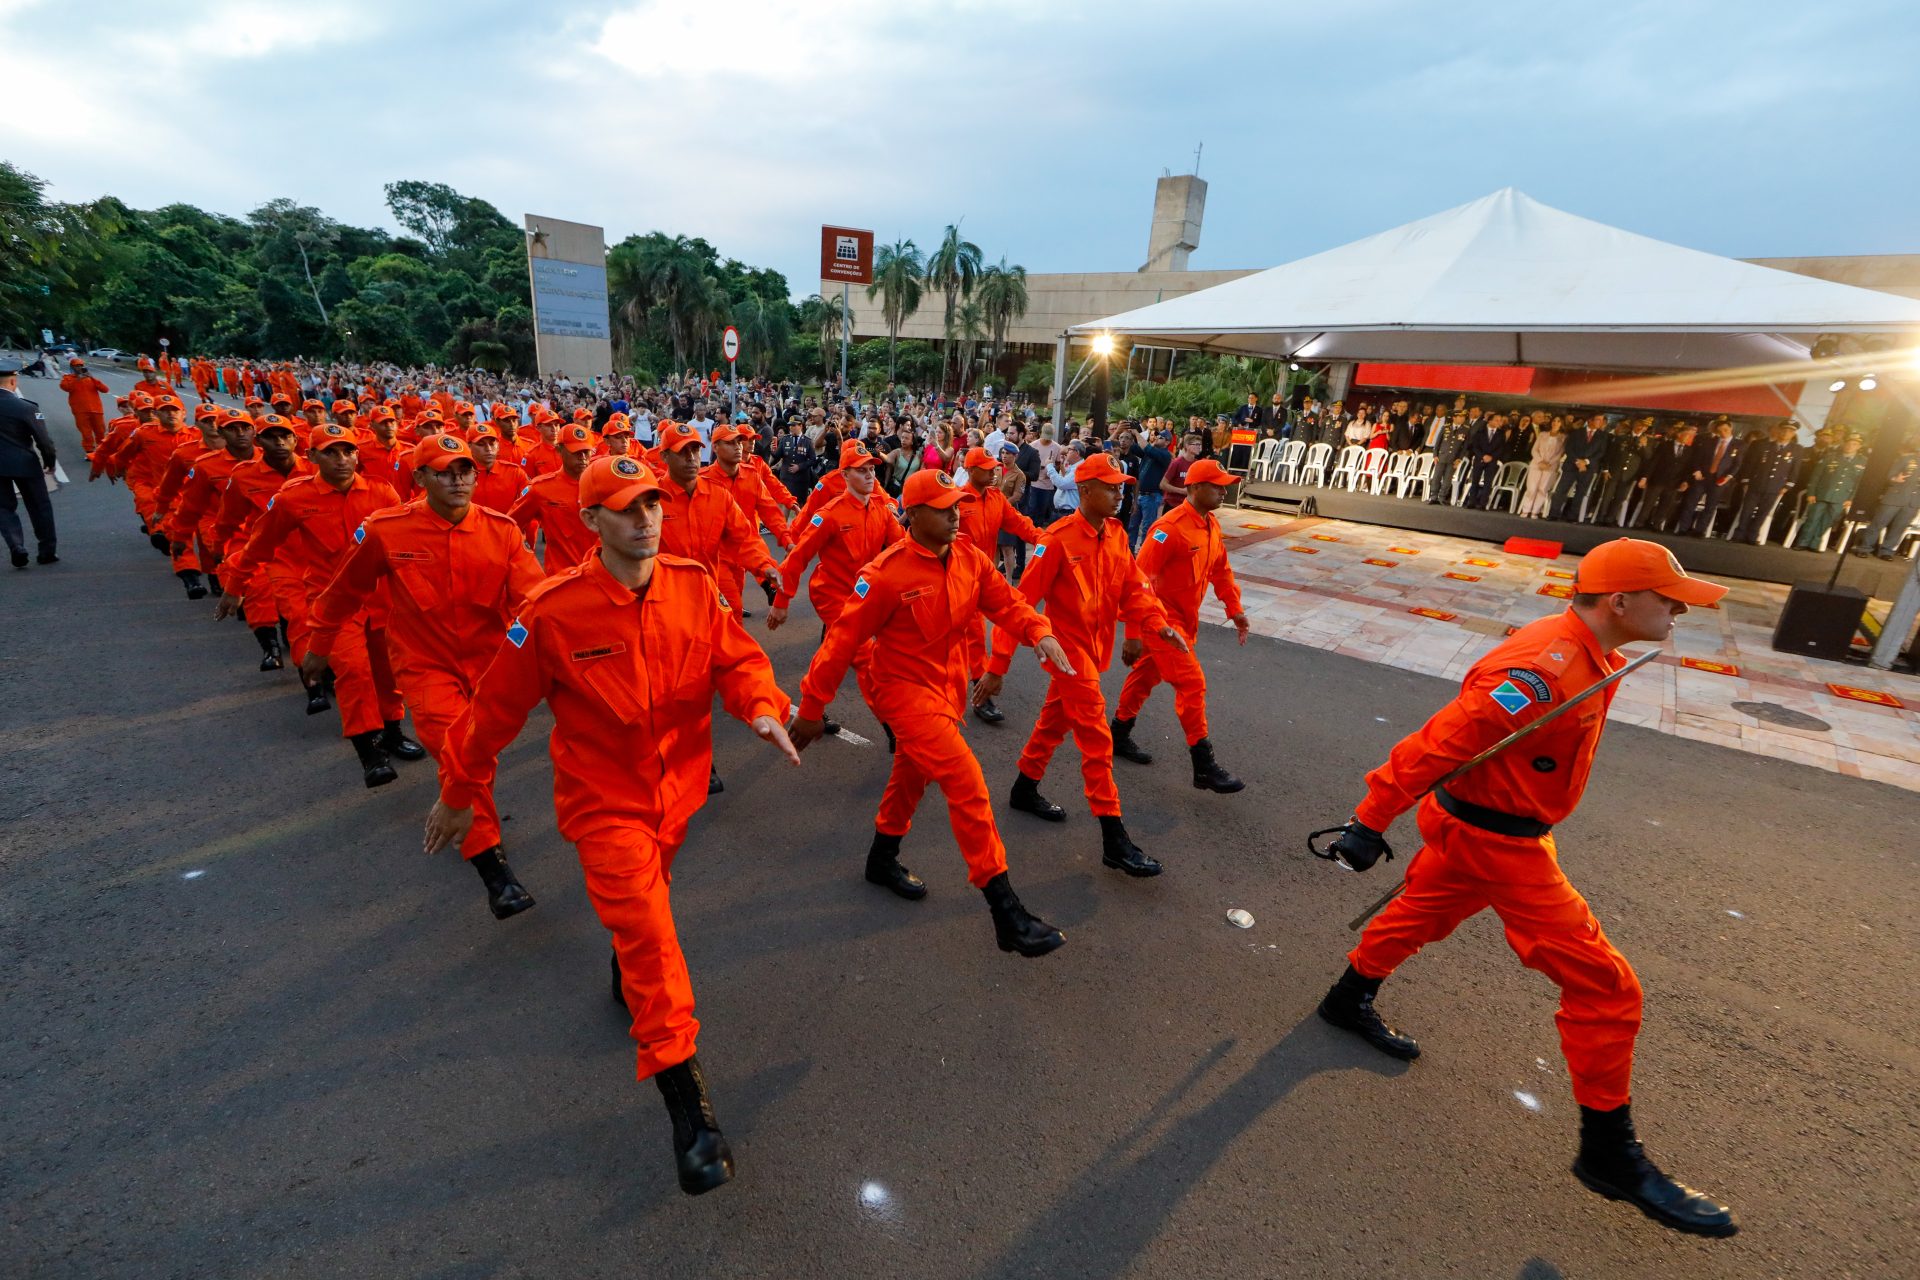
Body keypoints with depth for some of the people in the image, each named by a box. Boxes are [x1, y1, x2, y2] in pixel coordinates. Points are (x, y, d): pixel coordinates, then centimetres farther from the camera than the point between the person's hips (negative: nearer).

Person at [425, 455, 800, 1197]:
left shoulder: (694, 586, -11)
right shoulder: (552, 610, -19)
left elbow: (737, 660, -6)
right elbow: (497, 707, -8)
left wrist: (762, 709, -27)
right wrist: (459, 793, 3)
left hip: (676, 790, 4)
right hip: (604, 801, -4)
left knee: (644, 911, 27)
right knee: (648, 931, -9)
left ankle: (628, 976, 61)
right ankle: (687, 1104, 3)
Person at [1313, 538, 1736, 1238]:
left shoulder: (1583, 653, 4)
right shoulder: (1545, 668, -29)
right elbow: (1437, 744, -30)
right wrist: (1371, 822, -27)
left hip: (1472, 824, 10)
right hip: (1495, 842, -10)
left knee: (1421, 912, 25)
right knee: (1603, 984, -1)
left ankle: (1349, 1001, 46)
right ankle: (1608, 1152, 17)